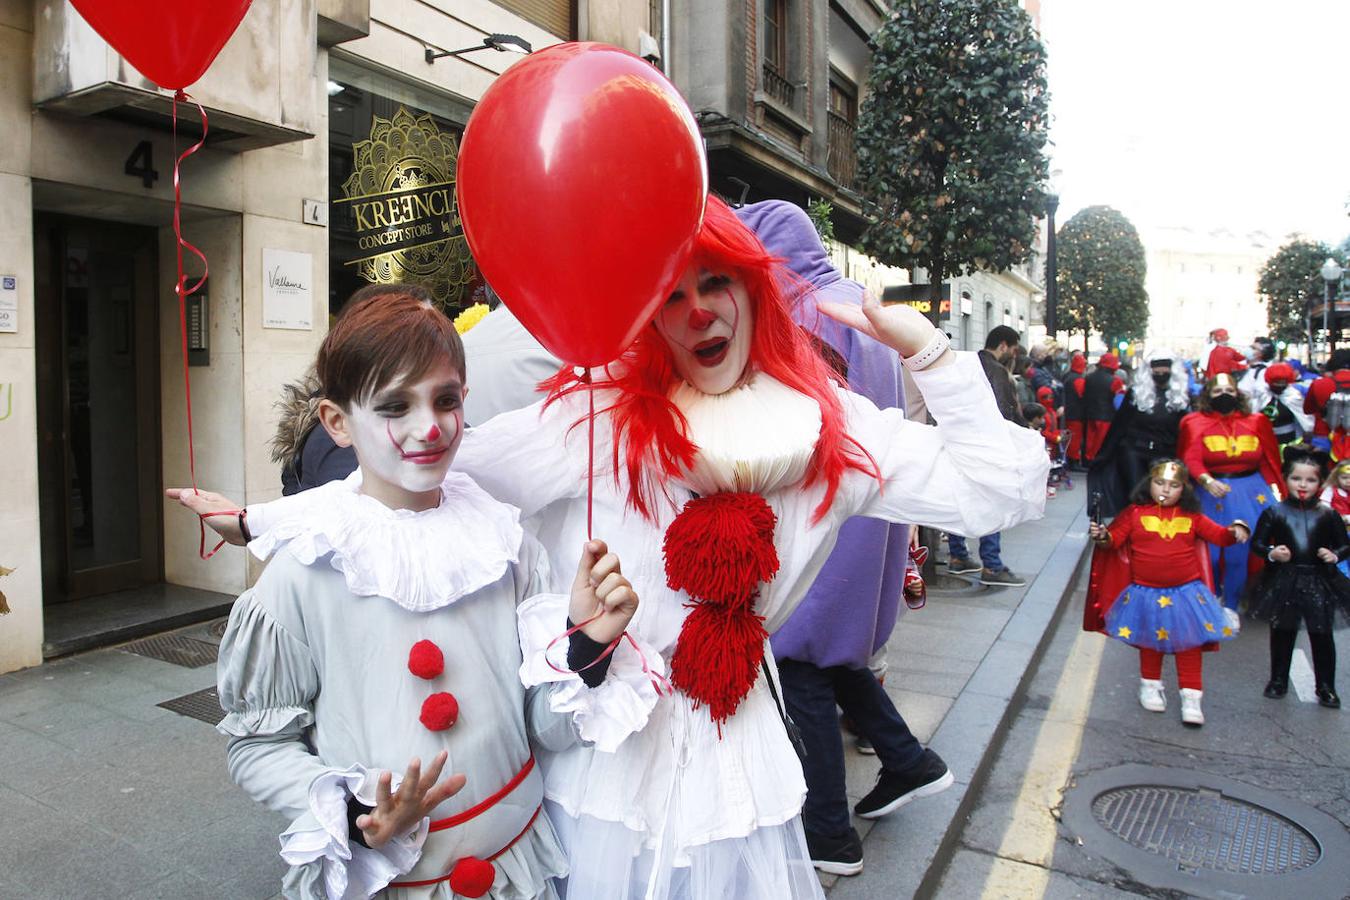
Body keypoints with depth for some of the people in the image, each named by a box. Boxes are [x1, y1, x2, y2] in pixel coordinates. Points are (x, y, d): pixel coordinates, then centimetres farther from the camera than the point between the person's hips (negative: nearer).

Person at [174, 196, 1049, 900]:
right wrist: (256, 519, -8)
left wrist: (927, 348, -9)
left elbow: (1003, 489, -4)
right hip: (608, 758, -2)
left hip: (739, 761, 3)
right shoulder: (597, 415, -14)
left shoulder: (830, 425, -4)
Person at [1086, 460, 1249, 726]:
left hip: (1186, 592, 1)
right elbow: (1115, 539, -10)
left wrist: (1236, 531, -17)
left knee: (1189, 644, 6)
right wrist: (1102, 536, -31)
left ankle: (1191, 697, 18)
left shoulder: (1191, 517, 3)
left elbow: (1219, 535, 4)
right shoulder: (1135, 513, -5)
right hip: (1146, 593, -1)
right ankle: (1150, 685, 35)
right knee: (1150, 642, 15)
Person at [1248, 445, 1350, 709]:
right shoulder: (1275, 513, -3)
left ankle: (1326, 687, 21)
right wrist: (1271, 553, -18)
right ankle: (1278, 680, 26)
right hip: (1283, 581, 0)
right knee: (1282, 633, 12)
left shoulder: (1328, 514, 1)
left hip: (1319, 581, 1)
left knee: (1322, 635, 7)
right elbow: (1256, 543, 1)